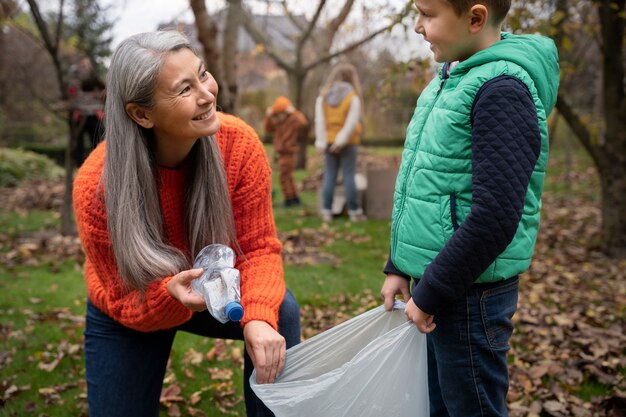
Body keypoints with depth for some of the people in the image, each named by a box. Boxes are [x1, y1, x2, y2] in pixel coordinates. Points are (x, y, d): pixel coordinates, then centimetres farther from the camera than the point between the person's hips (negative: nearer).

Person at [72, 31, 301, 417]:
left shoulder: (239, 143, -28)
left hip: (216, 293, 1)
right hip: (128, 315, -1)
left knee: (281, 313, -26)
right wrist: (171, 295, -45)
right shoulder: (97, 186, -32)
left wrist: (258, 317, -39)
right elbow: (126, 303, -22)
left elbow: (259, 247, -21)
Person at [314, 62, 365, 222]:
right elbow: (352, 121, -13)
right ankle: (354, 211, 5)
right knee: (349, 176, 0)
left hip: (329, 141, 3)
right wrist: (342, 140, -14)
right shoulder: (353, 96, -5)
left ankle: (327, 211, 6)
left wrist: (321, 141, -4)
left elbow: (319, 120, -1)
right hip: (348, 143, -3)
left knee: (329, 176, 6)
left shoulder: (323, 96, 4)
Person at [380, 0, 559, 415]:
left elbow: (495, 217, -24)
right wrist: (399, 267, 13)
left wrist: (431, 293, -16)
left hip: (468, 294, -8)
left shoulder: (502, 89, -18)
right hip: (435, 281, 8)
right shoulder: (450, 78, 9)